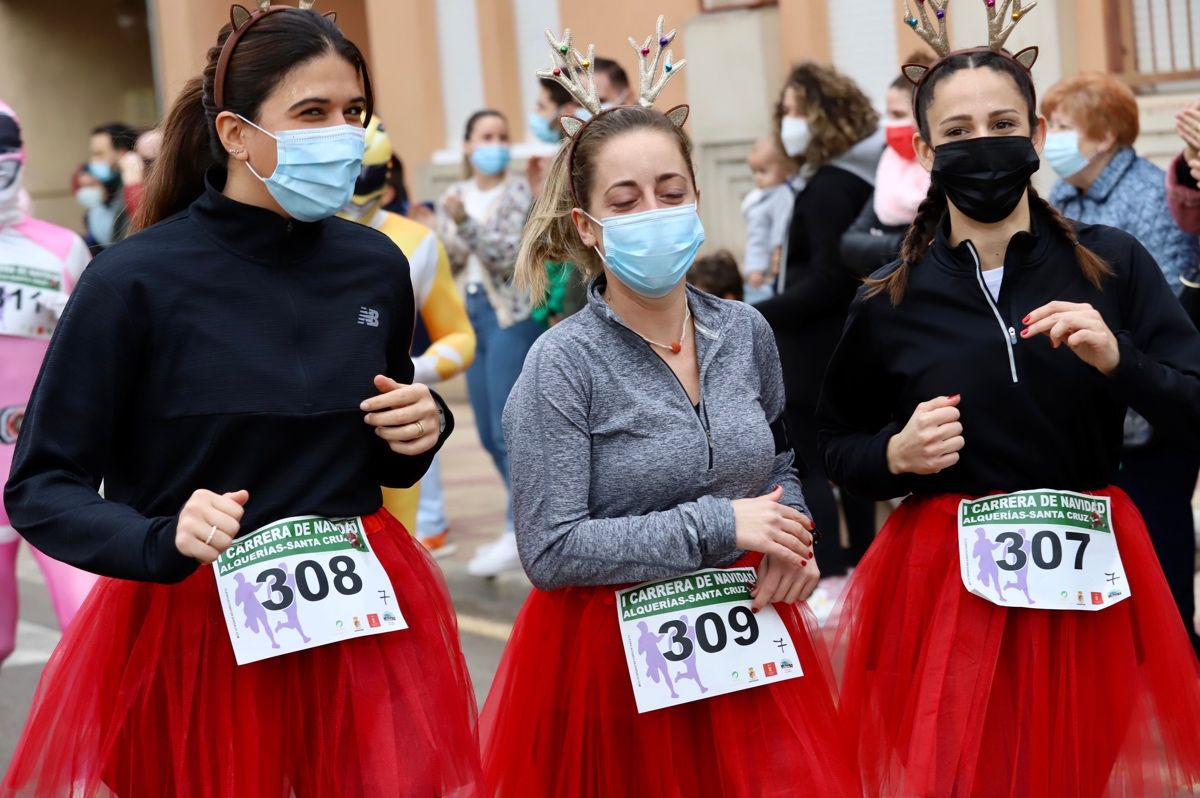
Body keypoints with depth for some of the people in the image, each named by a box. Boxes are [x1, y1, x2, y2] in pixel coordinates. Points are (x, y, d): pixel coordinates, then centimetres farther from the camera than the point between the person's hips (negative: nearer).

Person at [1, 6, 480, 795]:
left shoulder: (375, 266, 2)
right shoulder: (136, 281, -12)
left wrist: (423, 429, -5)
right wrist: (161, 541, -25)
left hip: (361, 621, 4)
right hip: (192, 632, -4)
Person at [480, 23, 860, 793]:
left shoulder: (746, 332, 2)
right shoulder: (563, 364, -13)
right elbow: (551, 550, -18)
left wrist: (787, 536, -3)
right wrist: (719, 527, -19)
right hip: (612, 660, -4)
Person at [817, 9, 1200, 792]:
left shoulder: (1114, 263, -2)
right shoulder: (890, 304, -1)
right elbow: (838, 450, 11)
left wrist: (1119, 360, -21)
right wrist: (896, 453, -9)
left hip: (1090, 582, 1)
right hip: (945, 587, -1)